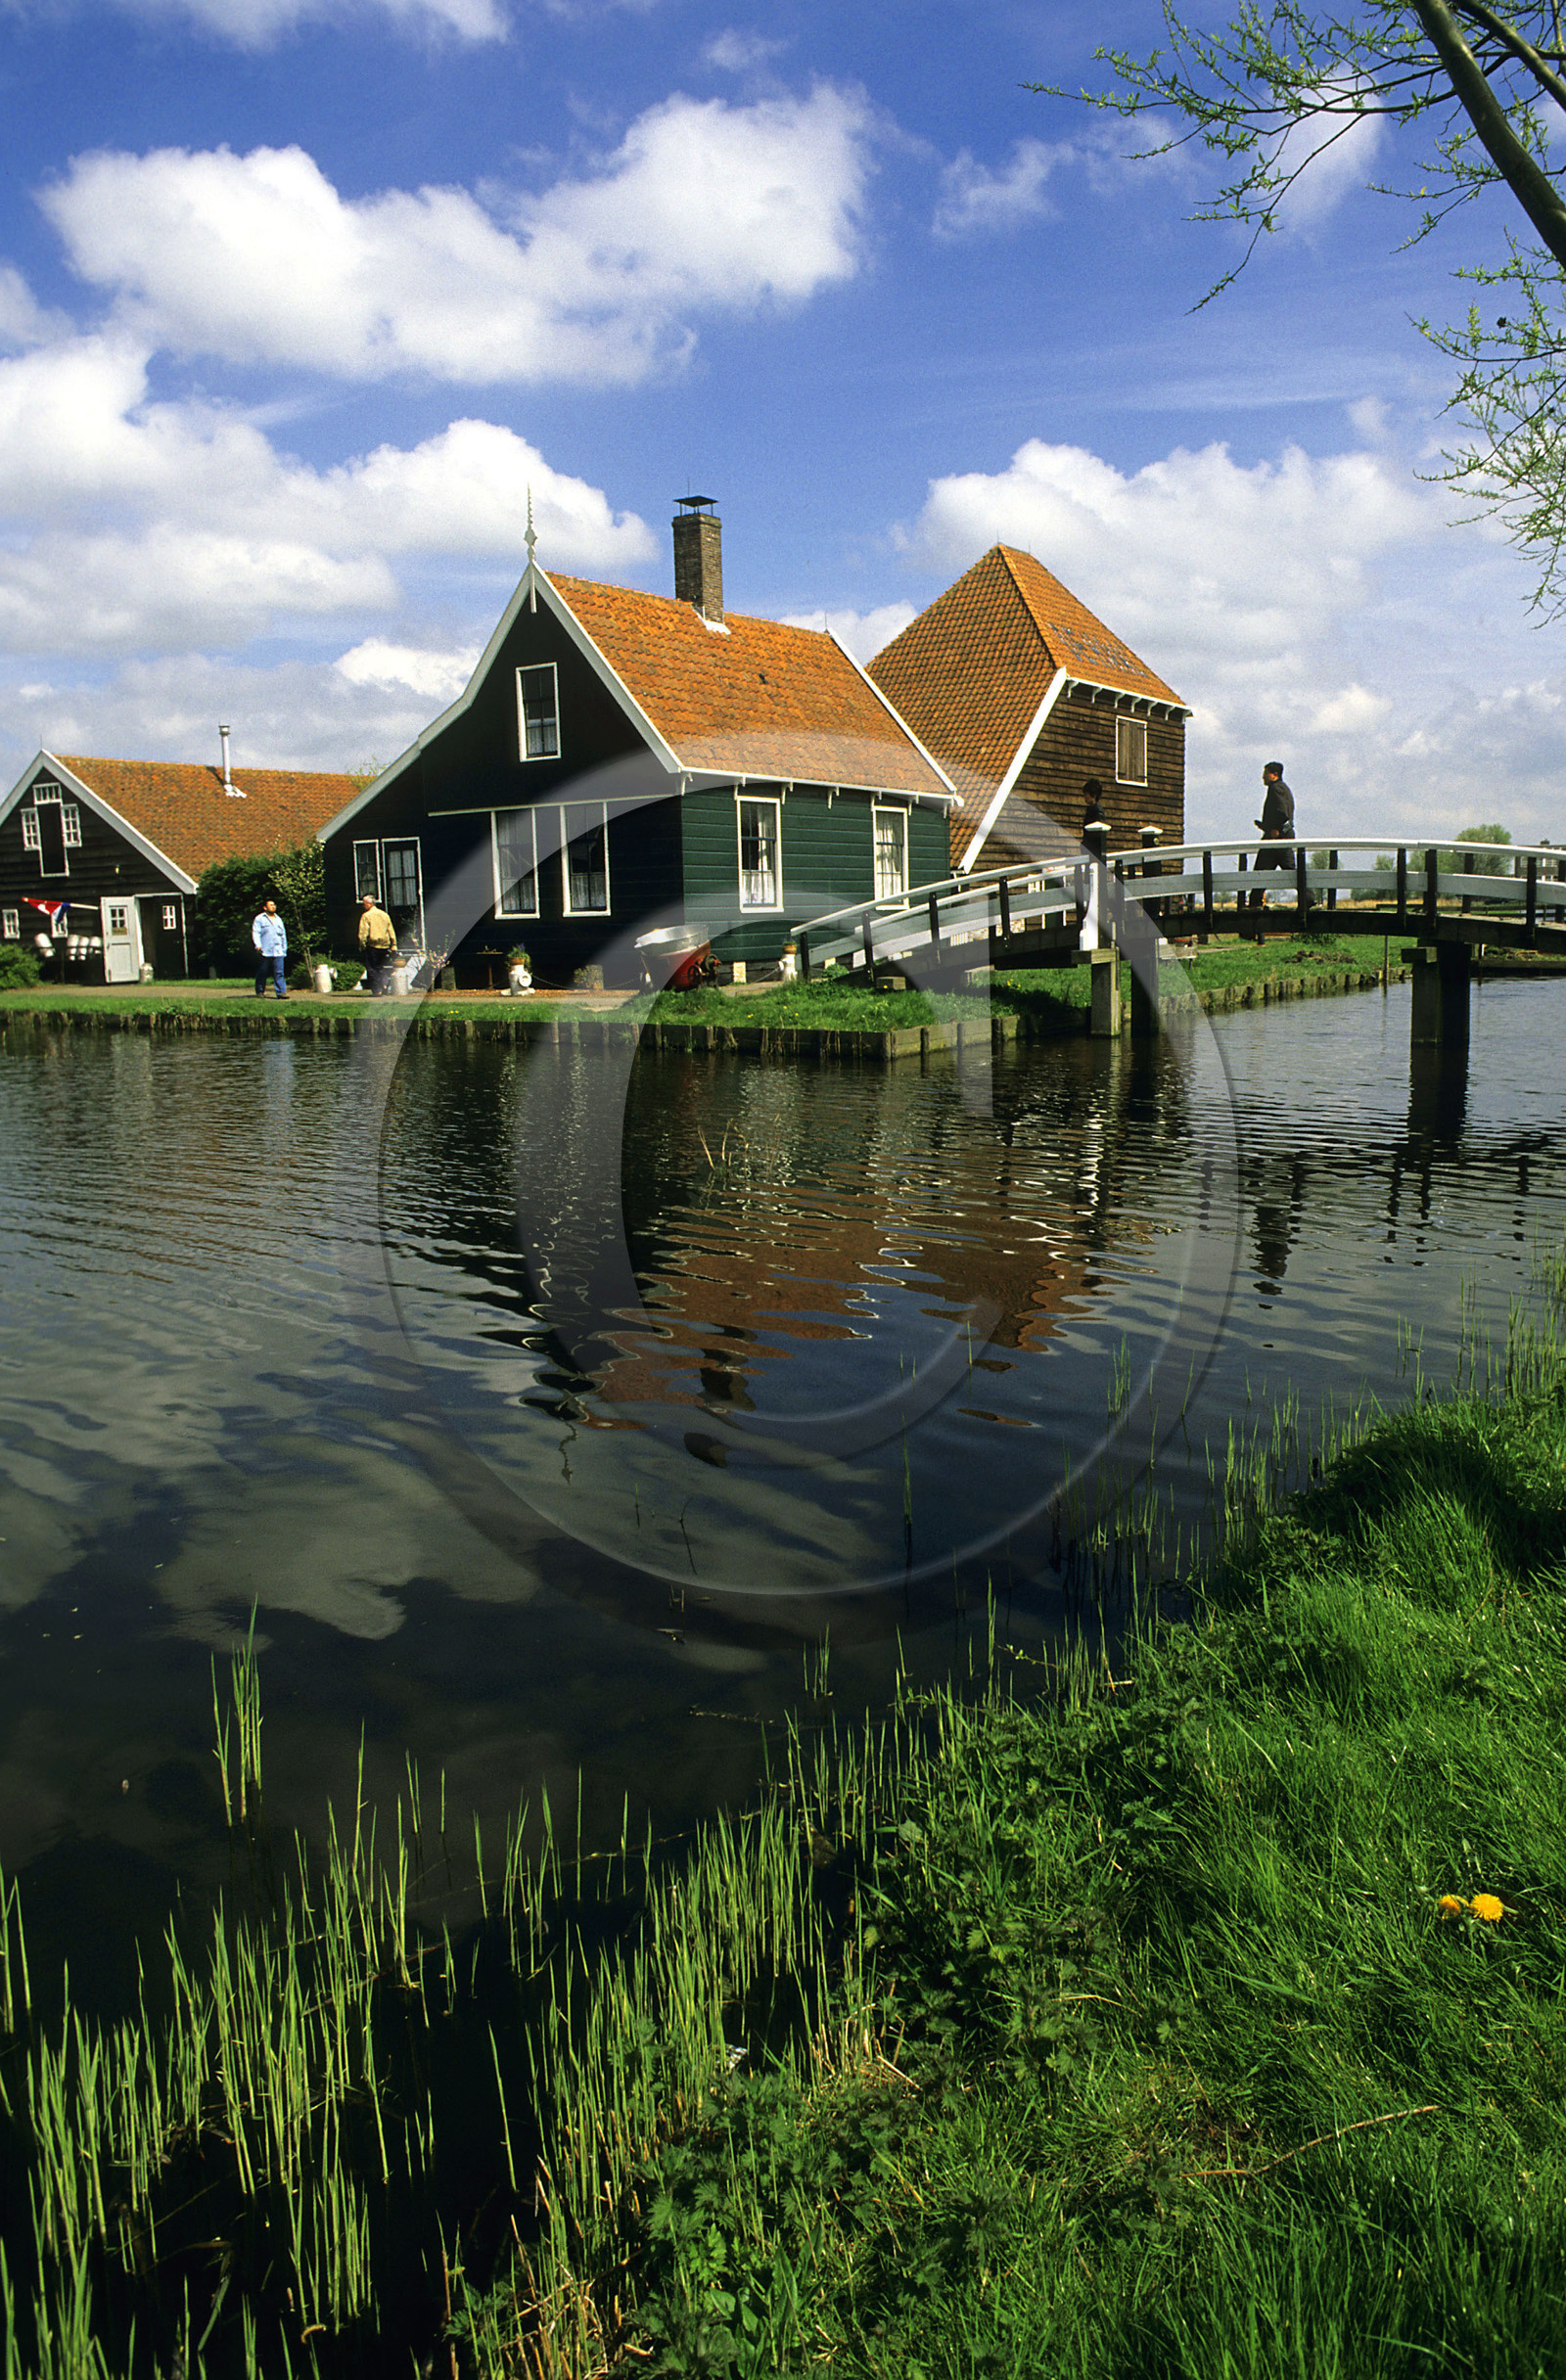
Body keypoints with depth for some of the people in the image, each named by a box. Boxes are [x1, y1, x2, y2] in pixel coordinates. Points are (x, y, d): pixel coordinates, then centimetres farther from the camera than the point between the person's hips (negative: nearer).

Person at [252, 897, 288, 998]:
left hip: (278, 952, 3)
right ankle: (260, 992, 11)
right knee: (262, 973, 2)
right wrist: (258, 945, -16)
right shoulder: (259, 919, 6)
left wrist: (284, 949, 19)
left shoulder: (278, 919, 21)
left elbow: (283, 936, 24)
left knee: (279, 973, -6)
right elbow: (255, 933, -2)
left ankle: (282, 992, -10)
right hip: (264, 952, -3)